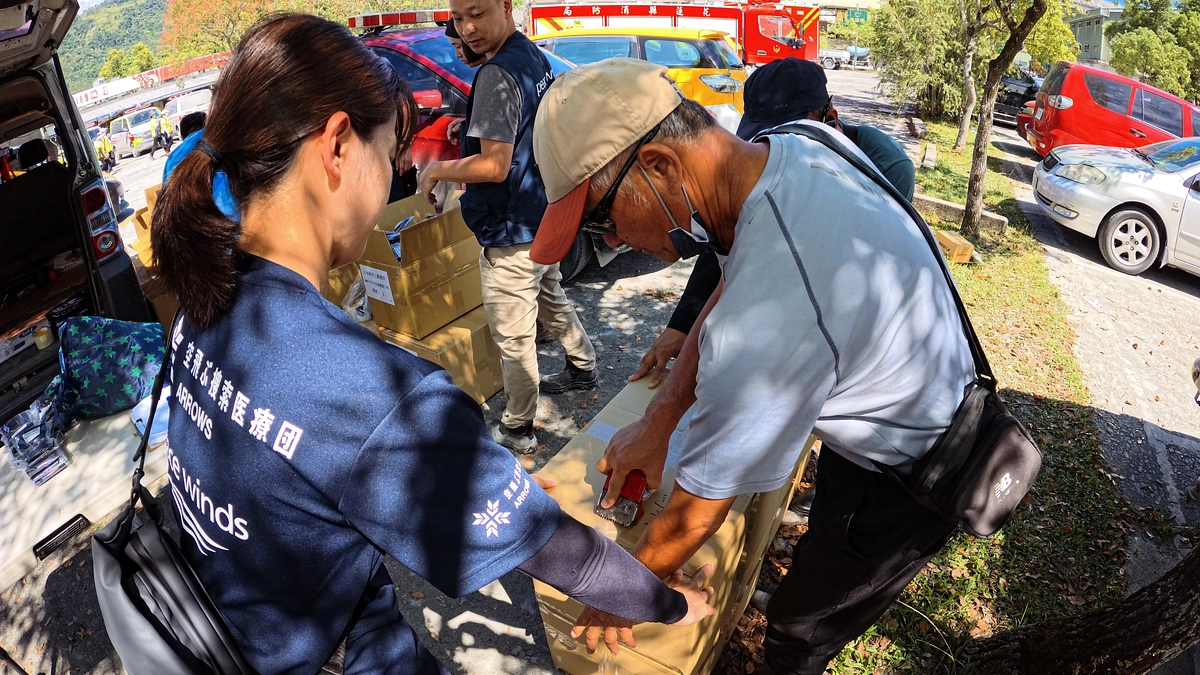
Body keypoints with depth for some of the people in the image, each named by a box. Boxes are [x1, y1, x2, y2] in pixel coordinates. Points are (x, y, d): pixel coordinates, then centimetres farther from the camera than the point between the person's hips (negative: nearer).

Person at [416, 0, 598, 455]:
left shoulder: (497, 75, -23)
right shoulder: (535, 56, 7)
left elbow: (494, 166, -26)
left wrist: (437, 171, -12)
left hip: (511, 233, -10)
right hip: (542, 217, 10)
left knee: (513, 337, 3)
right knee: (551, 299, 29)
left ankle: (516, 429, 17)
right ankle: (582, 367, 48)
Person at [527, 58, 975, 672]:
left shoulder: (765, 322, -42)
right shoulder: (788, 150, -14)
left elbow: (692, 517, -27)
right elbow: (726, 296, 1)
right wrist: (658, 421, -3)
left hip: (908, 479, -8)